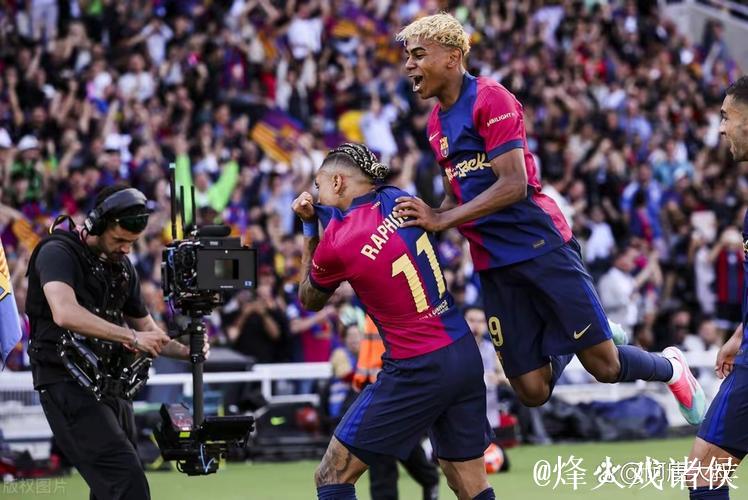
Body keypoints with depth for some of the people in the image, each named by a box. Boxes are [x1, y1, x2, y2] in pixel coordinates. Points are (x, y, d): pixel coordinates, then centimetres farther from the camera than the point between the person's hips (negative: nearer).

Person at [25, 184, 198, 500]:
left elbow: (146, 329, 27)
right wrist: (131, 337, -27)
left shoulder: (122, 267, 18)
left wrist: (185, 351, 7)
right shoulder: (58, 252, -7)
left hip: (113, 388, 8)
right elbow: (65, 314, -26)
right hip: (69, 387, -8)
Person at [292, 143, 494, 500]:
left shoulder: (335, 245, -12)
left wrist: (310, 227, 16)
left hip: (417, 370, -7)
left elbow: (310, 300, 11)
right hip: (466, 355, 7)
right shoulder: (395, 199, 4)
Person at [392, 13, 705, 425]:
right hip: (493, 264, 7)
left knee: (604, 366, -5)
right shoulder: (436, 122, 13)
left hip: (542, 248, -7)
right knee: (532, 391, -1)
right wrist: (426, 216, 1)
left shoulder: (490, 100, -12)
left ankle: (671, 368, 27)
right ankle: (595, 336, 29)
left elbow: (513, 185, -20)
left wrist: (442, 219, -26)